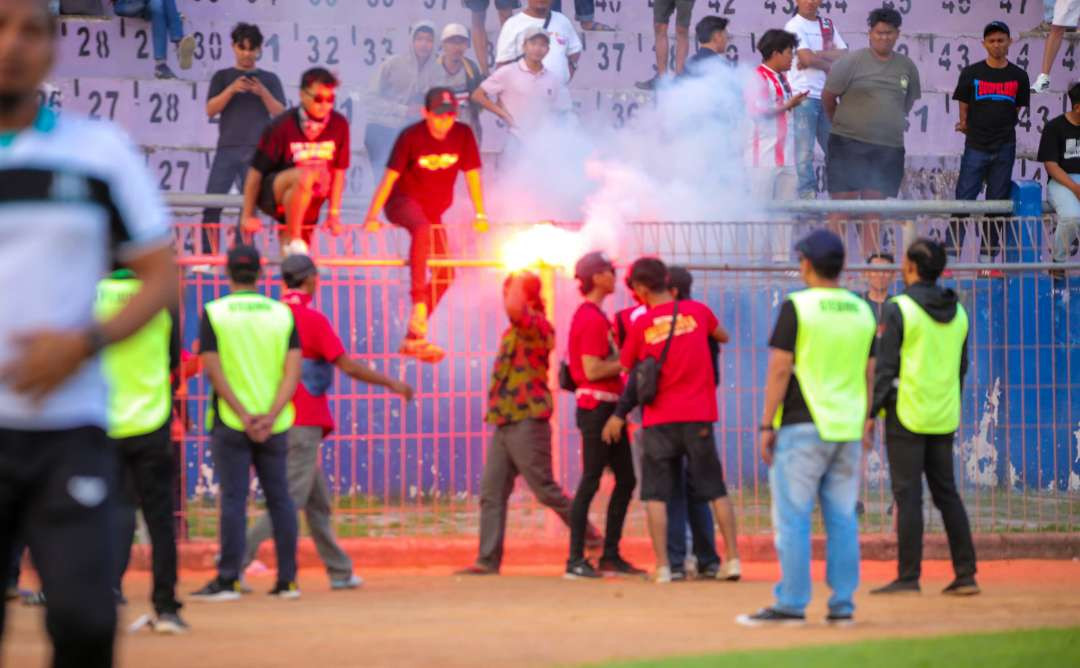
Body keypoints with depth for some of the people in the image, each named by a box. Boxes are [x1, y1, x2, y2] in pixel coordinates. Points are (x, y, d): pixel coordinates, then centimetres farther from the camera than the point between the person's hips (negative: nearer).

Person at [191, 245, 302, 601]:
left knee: (233, 500, -3)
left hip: (230, 422, -2)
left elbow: (213, 369, -10)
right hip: (274, 423, 2)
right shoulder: (282, 313, 4)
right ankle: (287, 579, 9)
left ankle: (227, 580, -6)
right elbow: (293, 371, -4)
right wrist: (271, 416, -11)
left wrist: (243, 415, -12)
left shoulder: (214, 313, -2)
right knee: (279, 498, 9)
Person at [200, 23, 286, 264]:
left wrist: (263, 92, -13)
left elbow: (280, 113, 5)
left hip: (258, 151, 0)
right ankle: (208, 256, -7)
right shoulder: (222, 77, 12)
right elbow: (211, 110, 2)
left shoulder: (269, 79, 12)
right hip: (227, 149, 0)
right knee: (211, 205, -10)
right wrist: (231, 90, -13)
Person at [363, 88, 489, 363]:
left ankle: (413, 338, 8)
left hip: (433, 209, 5)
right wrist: (372, 217, -20)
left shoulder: (463, 135, -9)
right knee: (423, 228, -39)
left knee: (445, 273, -1)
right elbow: (390, 177, -16)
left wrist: (480, 215, -3)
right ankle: (418, 302, -43)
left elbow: (472, 175, -1)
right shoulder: (411, 136, -17)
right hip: (403, 201, -5)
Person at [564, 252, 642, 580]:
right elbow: (592, 370, -21)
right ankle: (576, 560, -5)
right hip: (596, 407, -10)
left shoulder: (594, 316, 17)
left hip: (608, 408, 10)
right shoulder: (592, 319, -15)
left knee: (625, 480, 11)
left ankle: (611, 555, 16)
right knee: (591, 482, -7)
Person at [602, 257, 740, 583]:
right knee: (715, 489, 10)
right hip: (699, 416, 2)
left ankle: (662, 566, -4)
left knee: (656, 494, 3)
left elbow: (625, 368, 6)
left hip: (659, 419, -2)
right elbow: (723, 336, 19)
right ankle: (732, 558, 5)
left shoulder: (641, 324, -4)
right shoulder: (697, 311, 0)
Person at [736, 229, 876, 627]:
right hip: (848, 430, 6)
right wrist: (864, 425, 20)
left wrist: (766, 425, -5)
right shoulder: (861, 311, 10)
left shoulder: (796, 307, -8)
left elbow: (780, 370, -10)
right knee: (842, 519, 7)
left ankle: (792, 605, -4)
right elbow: (869, 373, 13)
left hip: (803, 427, -5)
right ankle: (842, 606, 7)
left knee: (793, 518, -2)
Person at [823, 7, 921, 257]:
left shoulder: (907, 67, 9)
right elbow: (828, 96, 3)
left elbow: (908, 102, 24)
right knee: (843, 203, -7)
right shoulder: (852, 62, -4)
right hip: (848, 144, -4)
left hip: (889, 148, 4)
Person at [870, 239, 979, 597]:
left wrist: (872, 411, -8)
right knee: (947, 492, 10)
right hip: (944, 419, 6)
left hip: (907, 416, -6)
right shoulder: (957, 311, 10)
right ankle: (965, 574, 8)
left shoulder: (899, 309, -10)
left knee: (908, 494, -4)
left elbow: (886, 366, -12)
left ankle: (909, 576, -5)